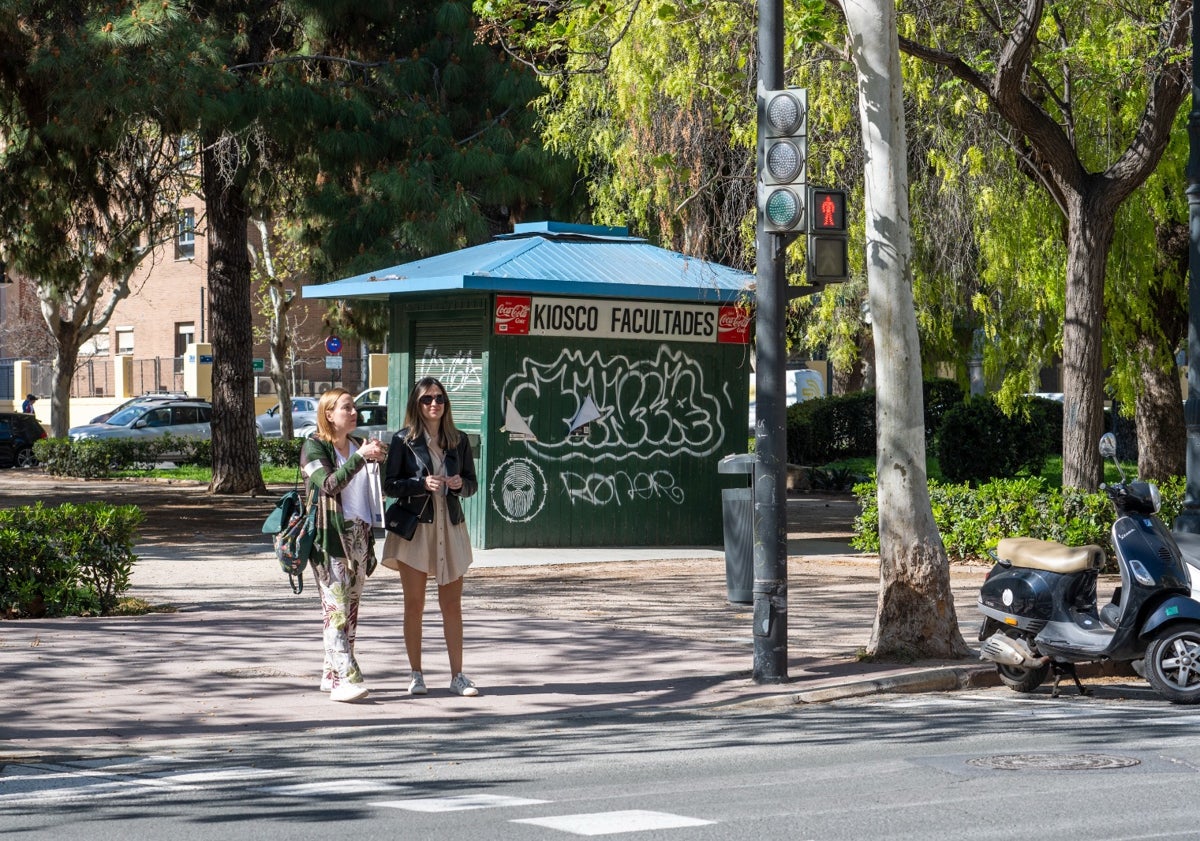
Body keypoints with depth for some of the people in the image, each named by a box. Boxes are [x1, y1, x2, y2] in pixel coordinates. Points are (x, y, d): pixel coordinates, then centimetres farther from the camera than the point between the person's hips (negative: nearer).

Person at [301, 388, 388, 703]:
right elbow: (329, 484, -20)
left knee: (351, 609, 7)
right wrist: (360, 457, -28)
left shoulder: (358, 445, 16)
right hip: (330, 536, -7)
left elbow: (375, 491, 18)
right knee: (336, 608, -13)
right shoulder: (314, 447, -4)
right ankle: (348, 678, -21)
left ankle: (331, 675, 13)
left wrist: (379, 460, 0)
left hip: (360, 535, 7)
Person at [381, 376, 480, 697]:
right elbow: (390, 484, -3)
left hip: (450, 526, 2)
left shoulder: (458, 441, 8)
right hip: (414, 526, -2)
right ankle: (416, 675, 9)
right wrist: (422, 484, -18)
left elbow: (472, 483, 13)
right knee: (414, 604, 1)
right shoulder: (403, 440, -1)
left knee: (452, 604, 4)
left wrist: (460, 484, -10)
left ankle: (457, 675, 8)